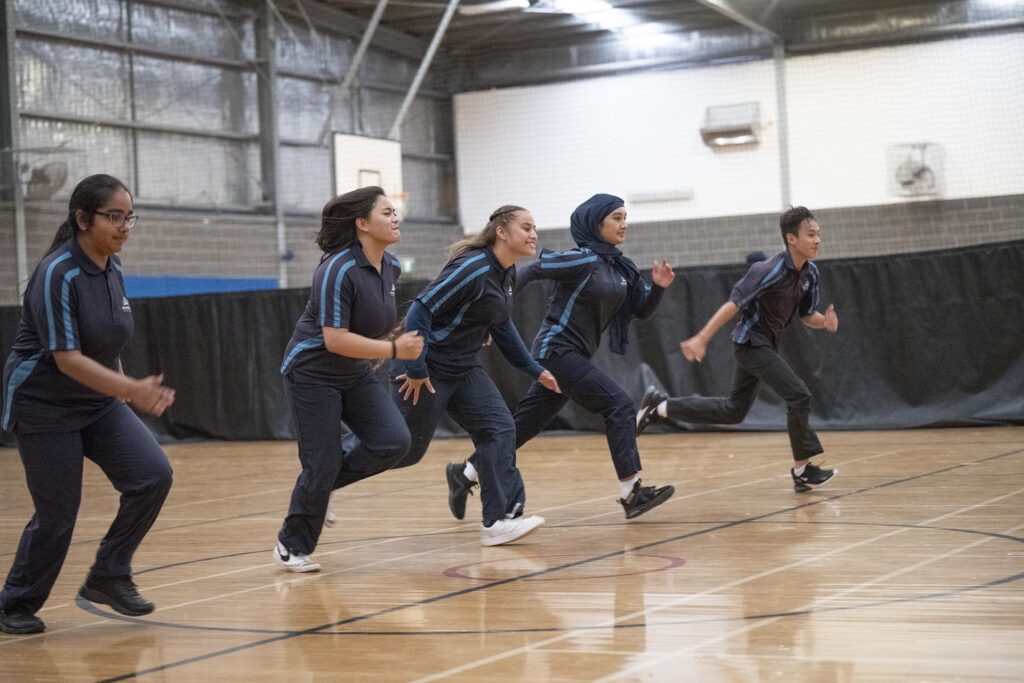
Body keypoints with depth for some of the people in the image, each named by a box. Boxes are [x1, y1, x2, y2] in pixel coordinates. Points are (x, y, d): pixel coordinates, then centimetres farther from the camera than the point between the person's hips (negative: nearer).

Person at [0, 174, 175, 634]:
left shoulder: (112, 268, 2)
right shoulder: (57, 274, -22)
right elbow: (67, 359, -26)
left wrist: (126, 392, 21)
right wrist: (132, 389, -34)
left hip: (98, 403, 7)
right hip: (42, 404, -7)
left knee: (153, 475, -11)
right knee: (57, 515, -4)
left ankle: (108, 577, 5)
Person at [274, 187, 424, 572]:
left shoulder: (391, 268, -1)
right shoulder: (337, 270, -25)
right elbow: (335, 340, -27)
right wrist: (393, 350, -28)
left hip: (356, 374, 7)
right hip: (313, 374, -7)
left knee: (393, 442, -9)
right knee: (323, 464, -4)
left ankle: (321, 483, 14)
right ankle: (292, 547, 17)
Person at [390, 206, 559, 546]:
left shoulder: (507, 274, 6)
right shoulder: (473, 269, -23)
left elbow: (502, 325, 20)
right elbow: (420, 311, -25)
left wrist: (534, 369, 18)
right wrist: (416, 370, -23)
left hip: (463, 369, 9)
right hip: (428, 368, -9)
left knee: (499, 429, -6)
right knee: (405, 450, 1)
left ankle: (500, 518, -6)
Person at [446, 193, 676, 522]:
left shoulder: (621, 268, 11)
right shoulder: (583, 260, -13)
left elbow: (642, 310, 11)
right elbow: (529, 272, -13)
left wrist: (658, 286, -7)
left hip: (577, 356, 9)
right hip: (558, 350, -9)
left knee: (526, 424, 12)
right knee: (619, 406, -14)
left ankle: (465, 473, 24)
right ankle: (632, 494, -13)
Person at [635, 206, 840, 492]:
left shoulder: (810, 272, 1)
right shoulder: (770, 271, -23)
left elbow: (807, 316, 10)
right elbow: (733, 304, -23)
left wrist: (825, 321, -13)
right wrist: (701, 339, -26)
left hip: (764, 345, 9)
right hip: (751, 341, -9)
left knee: (733, 411, 15)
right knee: (799, 395, -16)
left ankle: (661, 406, 23)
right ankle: (802, 470, -6)